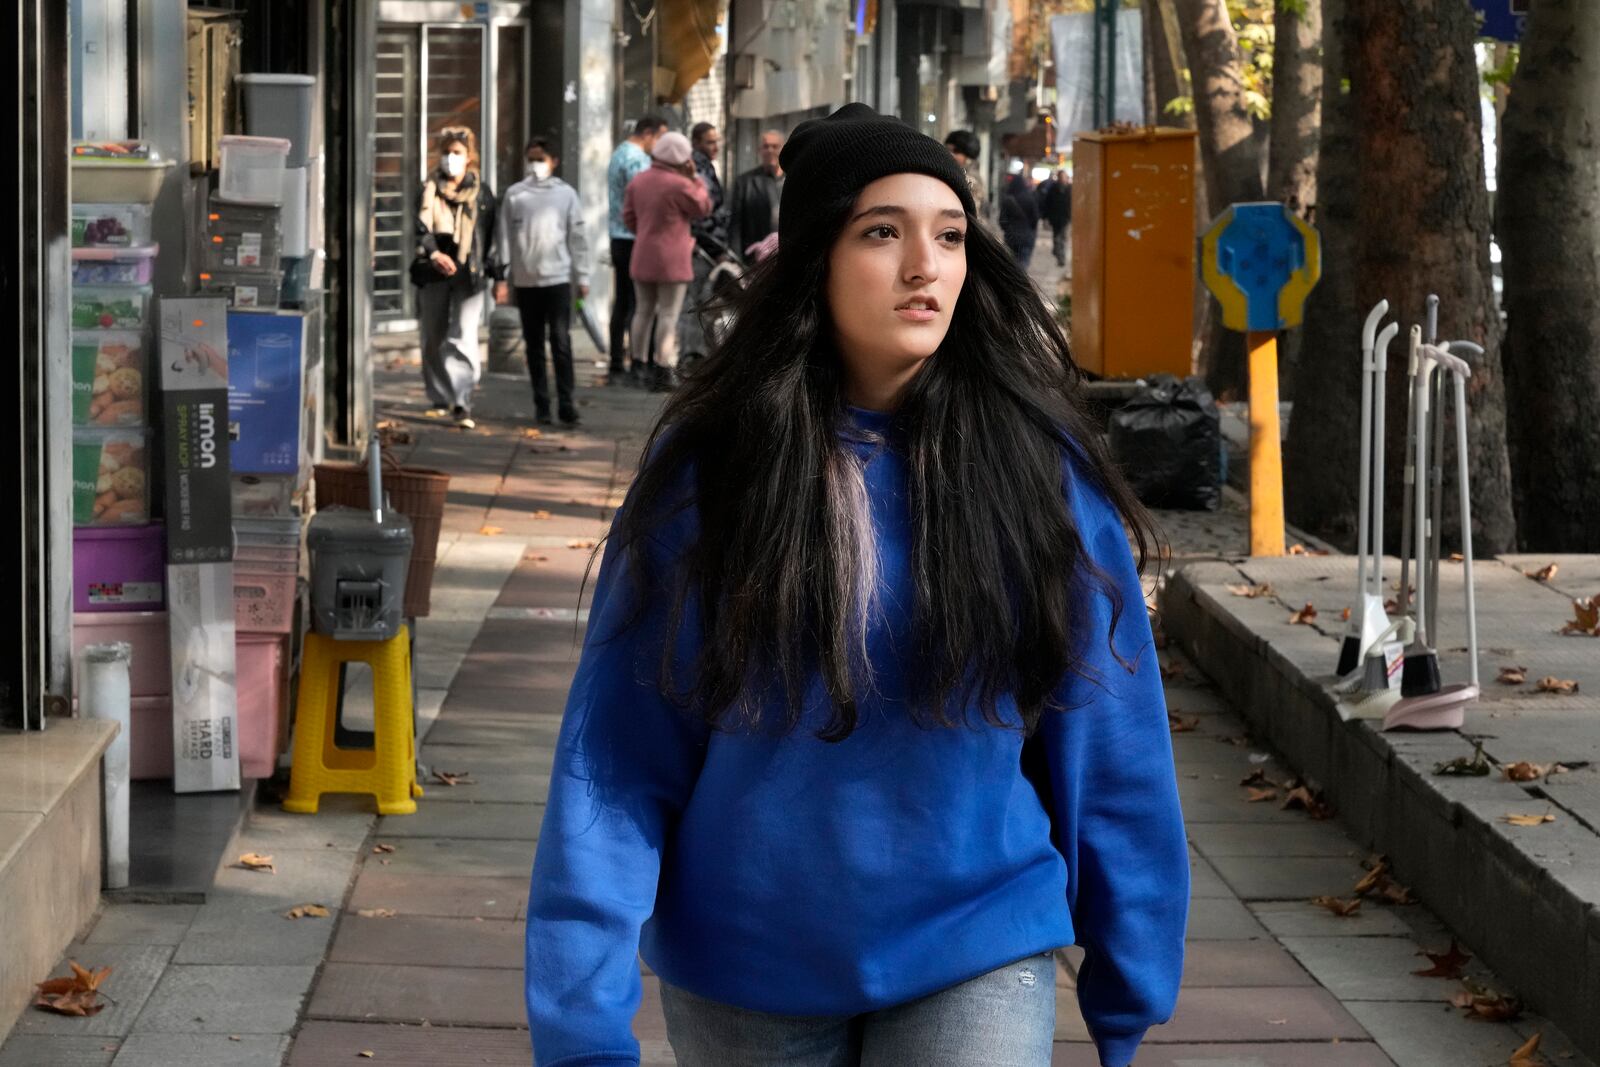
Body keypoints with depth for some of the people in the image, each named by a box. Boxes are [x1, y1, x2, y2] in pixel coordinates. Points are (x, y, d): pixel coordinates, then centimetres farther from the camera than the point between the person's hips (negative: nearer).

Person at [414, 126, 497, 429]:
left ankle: (462, 404, -18)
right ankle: (439, 398, 23)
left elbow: (492, 234, 8)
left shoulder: (481, 191, 6)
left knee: (465, 339, -12)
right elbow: (420, 227, -5)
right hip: (434, 274, 2)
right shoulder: (429, 190, 6)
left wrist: (495, 273, 2)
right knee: (433, 339, 10)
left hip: (470, 275, -2)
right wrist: (434, 253, -23)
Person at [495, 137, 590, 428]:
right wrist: (501, 277, 1)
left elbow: (578, 238, 6)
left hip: (558, 278, -2)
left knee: (561, 343, -8)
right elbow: (505, 237, 5)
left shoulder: (566, 194, 4)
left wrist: (582, 277, 4)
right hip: (525, 280, 2)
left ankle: (566, 404, -7)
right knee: (534, 345, 7)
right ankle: (541, 404, 12)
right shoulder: (514, 195, 5)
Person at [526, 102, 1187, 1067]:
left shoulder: (1039, 463, -6)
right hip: (746, 978, 1)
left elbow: (1109, 743, -1)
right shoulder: (707, 464, -7)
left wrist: (1130, 986, 2)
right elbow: (618, 759, -8)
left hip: (976, 960, 0)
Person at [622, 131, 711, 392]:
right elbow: (704, 208, -3)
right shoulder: (680, 185, -16)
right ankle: (663, 370, -3)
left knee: (644, 311, 17)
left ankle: (637, 362, 22)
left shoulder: (638, 182, 4)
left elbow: (629, 218, 10)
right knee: (669, 315, -1)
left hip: (642, 258, 6)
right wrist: (695, 178, 1)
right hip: (672, 259, -6)